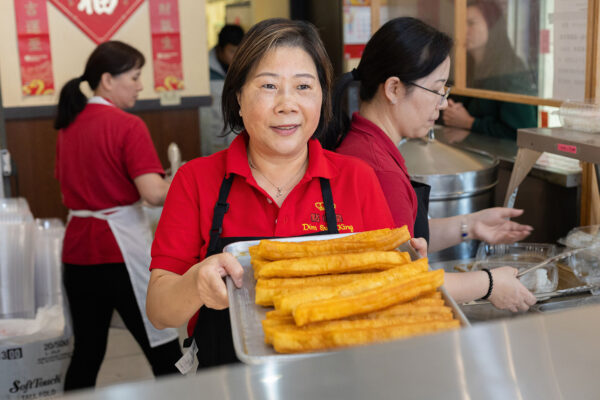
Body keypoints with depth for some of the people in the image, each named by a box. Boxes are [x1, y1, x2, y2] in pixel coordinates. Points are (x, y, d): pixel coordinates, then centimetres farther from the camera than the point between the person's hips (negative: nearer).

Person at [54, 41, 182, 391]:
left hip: (78, 249, 7)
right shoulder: (128, 126, -12)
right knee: (164, 352, 1)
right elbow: (154, 193, -20)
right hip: (122, 248, -7)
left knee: (87, 351, 15)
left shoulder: (69, 124, 10)